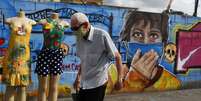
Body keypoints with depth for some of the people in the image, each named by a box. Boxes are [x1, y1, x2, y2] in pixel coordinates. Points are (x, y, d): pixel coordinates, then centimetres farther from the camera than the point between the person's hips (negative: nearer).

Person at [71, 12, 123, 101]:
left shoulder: (102, 35, -14)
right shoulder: (79, 38, 3)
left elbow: (117, 57, -8)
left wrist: (119, 79, -8)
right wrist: (78, 78, 21)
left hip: (97, 83, -6)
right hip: (83, 83, 6)